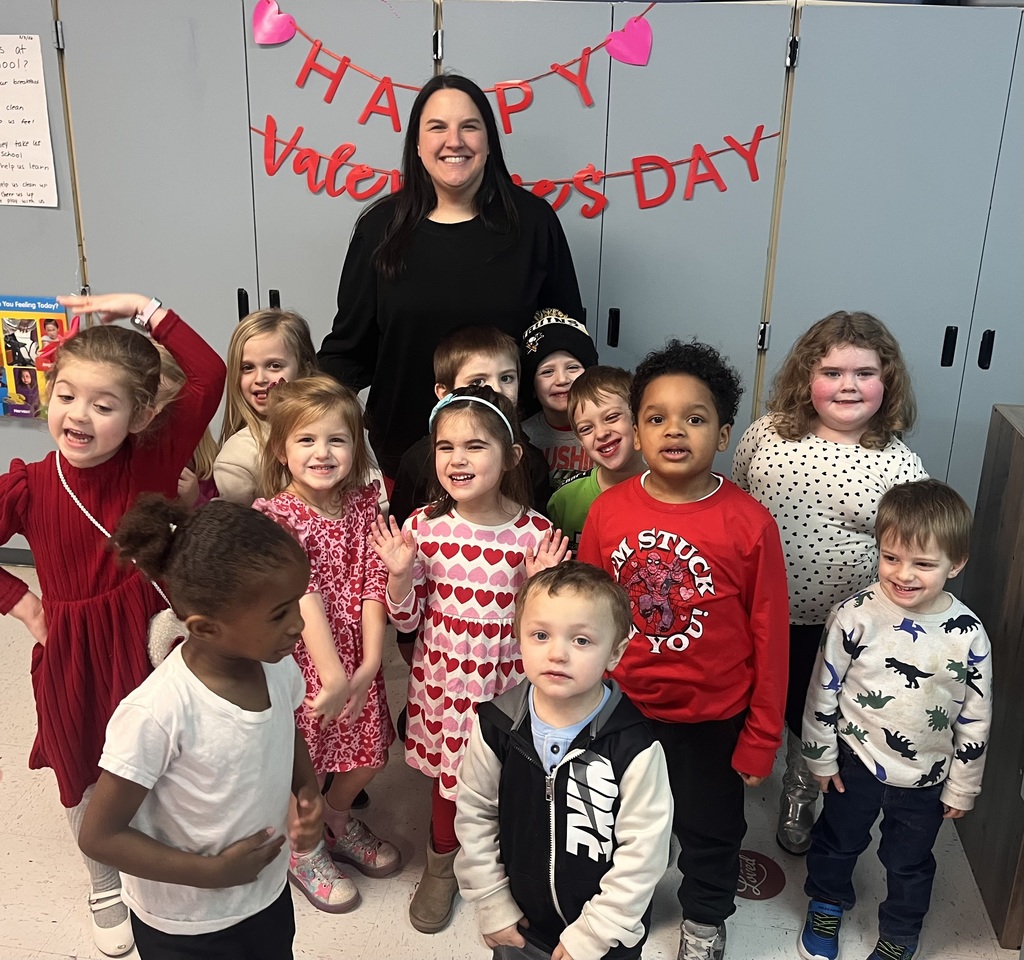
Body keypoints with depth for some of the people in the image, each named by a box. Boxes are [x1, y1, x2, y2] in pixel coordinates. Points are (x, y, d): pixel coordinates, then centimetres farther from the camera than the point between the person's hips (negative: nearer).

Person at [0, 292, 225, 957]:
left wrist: (147, 310, -23)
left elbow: (209, 376, -22)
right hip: (71, 653, 1)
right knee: (86, 776, 21)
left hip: (149, 638, 0)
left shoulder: (153, 463, -16)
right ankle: (105, 886, 48)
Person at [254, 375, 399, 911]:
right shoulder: (275, 516, -19)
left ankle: (337, 821, 49)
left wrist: (368, 665, -16)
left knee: (369, 753, 18)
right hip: (301, 659, -5)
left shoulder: (364, 501, -4)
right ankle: (304, 849, 41)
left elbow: (373, 584, -8)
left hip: (357, 659, 5)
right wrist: (333, 676, -32)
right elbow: (304, 599, -27)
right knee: (301, 765, 12)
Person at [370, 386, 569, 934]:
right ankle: (441, 865, 46)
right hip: (443, 678, 2)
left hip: (506, 682, -1)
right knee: (450, 776, 17)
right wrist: (399, 574, -19)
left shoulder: (535, 533, -15)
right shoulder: (424, 526, -9)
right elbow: (407, 619, -2)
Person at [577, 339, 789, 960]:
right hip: (620, 707, 2)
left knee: (711, 826, 22)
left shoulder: (750, 525, -19)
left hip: (712, 716, -2)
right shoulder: (608, 511, -13)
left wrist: (761, 737, -6)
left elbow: (769, 638, -11)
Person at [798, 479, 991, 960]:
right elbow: (823, 689, -10)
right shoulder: (855, 615, -21)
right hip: (855, 762, 0)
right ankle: (826, 905, 52)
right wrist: (822, 757, -3)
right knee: (837, 841, 23)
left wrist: (962, 788, 0)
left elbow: (975, 720, -6)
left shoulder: (968, 636, -18)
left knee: (909, 864, 22)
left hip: (926, 777, 0)